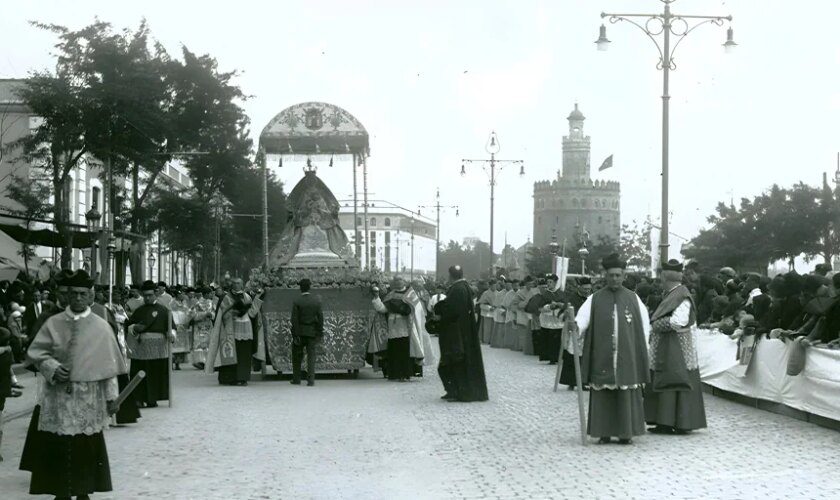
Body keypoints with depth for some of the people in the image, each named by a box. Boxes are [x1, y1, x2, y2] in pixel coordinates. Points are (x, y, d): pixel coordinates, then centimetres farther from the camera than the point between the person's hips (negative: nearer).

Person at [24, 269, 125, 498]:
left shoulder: (101, 327, -1)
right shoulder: (53, 324, 1)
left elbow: (109, 364, 1)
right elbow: (36, 352, 3)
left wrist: (112, 396, 0)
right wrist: (53, 367, -14)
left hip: (89, 399, 0)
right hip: (59, 396, 1)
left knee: (87, 447, 6)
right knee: (58, 445, 1)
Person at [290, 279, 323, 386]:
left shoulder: (296, 301, -9)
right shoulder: (317, 301, -1)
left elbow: (294, 319, -11)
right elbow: (320, 318, 0)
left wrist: (295, 335, -8)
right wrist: (320, 333, 6)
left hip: (300, 332, -2)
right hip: (312, 332, 2)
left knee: (297, 356, 12)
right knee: (311, 356, 4)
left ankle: (296, 379, 17)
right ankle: (310, 380, -3)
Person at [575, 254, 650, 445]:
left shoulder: (633, 298, 8)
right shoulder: (595, 299, 4)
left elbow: (644, 324, 10)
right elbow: (583, 318, -8)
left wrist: (642, 349, 6)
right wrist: (575, 326, -30)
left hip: (627, 356, 1)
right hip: (602, 356, 0)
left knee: (626, 393, 0)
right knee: (602, 394, 0)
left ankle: (626, 432, 7)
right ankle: (604, 432, 7)